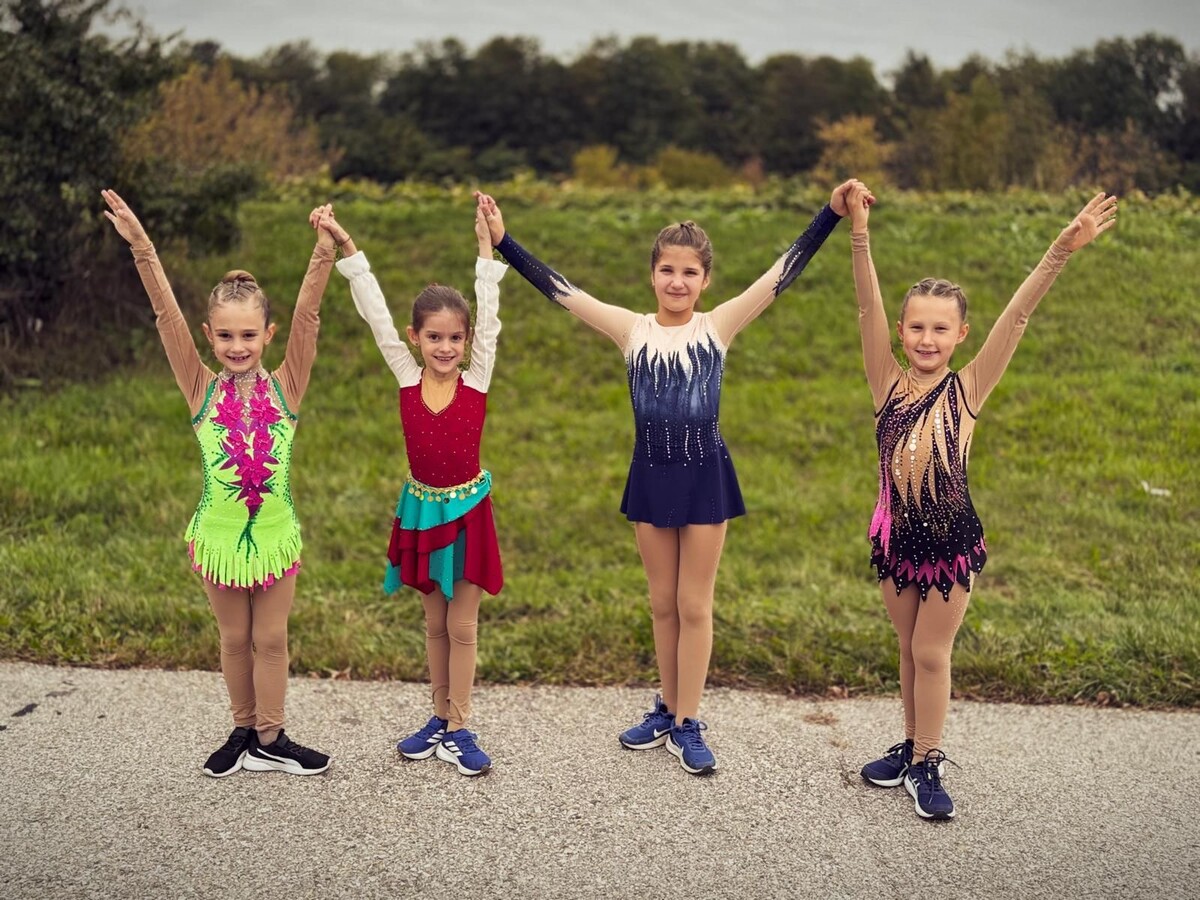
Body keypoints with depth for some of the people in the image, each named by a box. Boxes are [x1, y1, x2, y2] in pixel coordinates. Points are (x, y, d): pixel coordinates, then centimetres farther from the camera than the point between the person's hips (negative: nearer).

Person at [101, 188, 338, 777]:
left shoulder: (285, 387, -6)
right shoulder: (202, 390, -6)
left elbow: (307, 314, -16)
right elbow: (167, 317, -14)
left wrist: (324, 251, -25)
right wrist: (142, 250, -24)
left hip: (275, 533, 0)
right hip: (219, 534, 0)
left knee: (271, 639, 11)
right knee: (234, 639, 15)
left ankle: (269, 739, 25)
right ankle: (243, 732, 31)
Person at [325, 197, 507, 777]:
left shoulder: (477, 380, -8)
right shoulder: (407, 377, -5)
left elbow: (489, 317, -12)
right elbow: (375, 314, -8)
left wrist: (487, 247, -16)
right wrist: (346, 247, -12)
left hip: (467, 508, -2)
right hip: (421, 508, 2)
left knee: (462, 625, 3)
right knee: (435, 623, 14)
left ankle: (459, 730, 12)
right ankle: (439, 719, 25)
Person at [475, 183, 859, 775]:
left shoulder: (719, 326, -4)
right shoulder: (631, 330, -1)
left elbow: (782, 273, -10)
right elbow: (558, 289, -4)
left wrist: (832, 214, -17)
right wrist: (503, 243, -9)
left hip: (705, 474, -2)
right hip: (651, 474, 2)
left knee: (694, 605, 6)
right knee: (663, 603, 15)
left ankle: (688, 725, 16)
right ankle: (667, 710, 29)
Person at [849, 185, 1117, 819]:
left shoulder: (968, 388, -7)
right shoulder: (888, 384, -3)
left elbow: (1016, 317, -17)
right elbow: (868, 309, -13)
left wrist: (1062, 251, -25)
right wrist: (858, 234, -23)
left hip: (951, 540, -2)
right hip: (895, 534, 2)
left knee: (931, 652, 7)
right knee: (910, 649, 17)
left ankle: (926, 766, 21)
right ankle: (912, 747, 34)